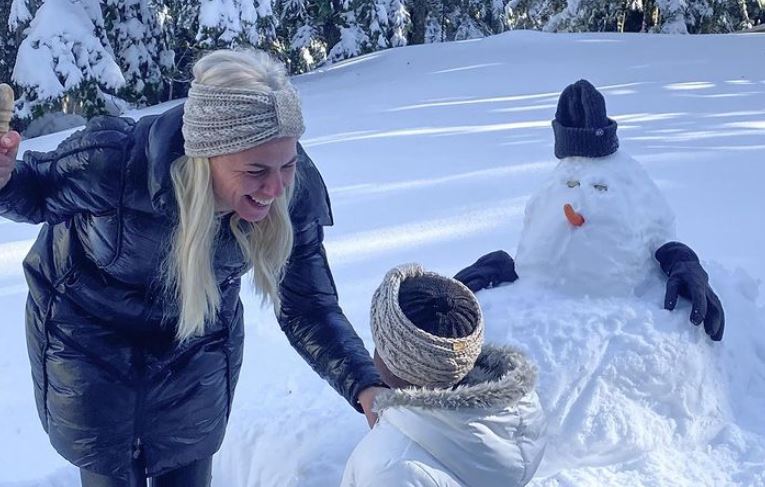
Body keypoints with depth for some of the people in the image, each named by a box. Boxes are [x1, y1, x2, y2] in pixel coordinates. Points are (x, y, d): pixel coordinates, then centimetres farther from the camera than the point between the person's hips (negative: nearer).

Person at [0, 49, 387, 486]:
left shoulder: (294, 191, -28)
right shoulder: (114, 161, -36)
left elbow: (308, 309, -19)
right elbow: (37, 196, -14)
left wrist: (366, 386, -35)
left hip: (199, 348, 2)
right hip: (87, 338, -2)